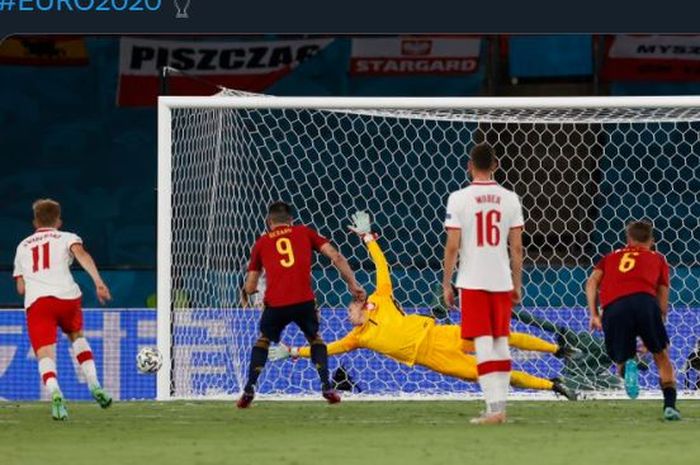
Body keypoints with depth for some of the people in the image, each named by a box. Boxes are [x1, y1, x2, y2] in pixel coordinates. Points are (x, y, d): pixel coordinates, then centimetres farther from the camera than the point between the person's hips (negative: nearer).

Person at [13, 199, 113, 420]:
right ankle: (94, 386, 12)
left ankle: (54, 393, -38)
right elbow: (81, 254, -6)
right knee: (77, 336, 28)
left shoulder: (22, 247, 27)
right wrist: (98, 281, -17)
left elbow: (21, 288, 26)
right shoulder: (66, 238, 18)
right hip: (66, 295, 0)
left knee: (45, 354, -9)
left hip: (35, 302, 0)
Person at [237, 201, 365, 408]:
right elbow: (336, 256, 8)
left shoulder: (261, 243, 18)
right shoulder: (304, 232, 18)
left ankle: (249, 391, 12)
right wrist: (352, 284, 12)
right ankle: (326, 387, 12)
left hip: (275, 303, 0)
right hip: (304, 301, 0)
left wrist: (246, 294, 42)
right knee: (315, 338, 26)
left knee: (263, 340, 25)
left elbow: (250, 287, 20)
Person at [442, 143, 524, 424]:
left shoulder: (459, 198, -6)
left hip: (472, 282, -3)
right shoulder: (509, 199, 3)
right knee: (501, 343, 12)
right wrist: (517, 285, 12)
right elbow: (517, 247, 4)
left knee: (483, 345, -5)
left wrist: (447, 285, 1)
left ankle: (494, 407, -14)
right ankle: (500, 406, 14)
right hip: (501, 281, 3)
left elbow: (452, 246, -8)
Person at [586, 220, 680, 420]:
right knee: (662, 356, 16)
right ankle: (670, 404, 0)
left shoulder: (610, 257, 33)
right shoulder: (657, 258, 30)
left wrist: (594, 314, 12)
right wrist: (660, 320, 30)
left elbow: (592, 282, 16)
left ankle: (627, 366, -21)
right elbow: (663, 295, 20)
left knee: (621, 360, 15)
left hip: (612, 307, 1)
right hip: (644, 300, -1)